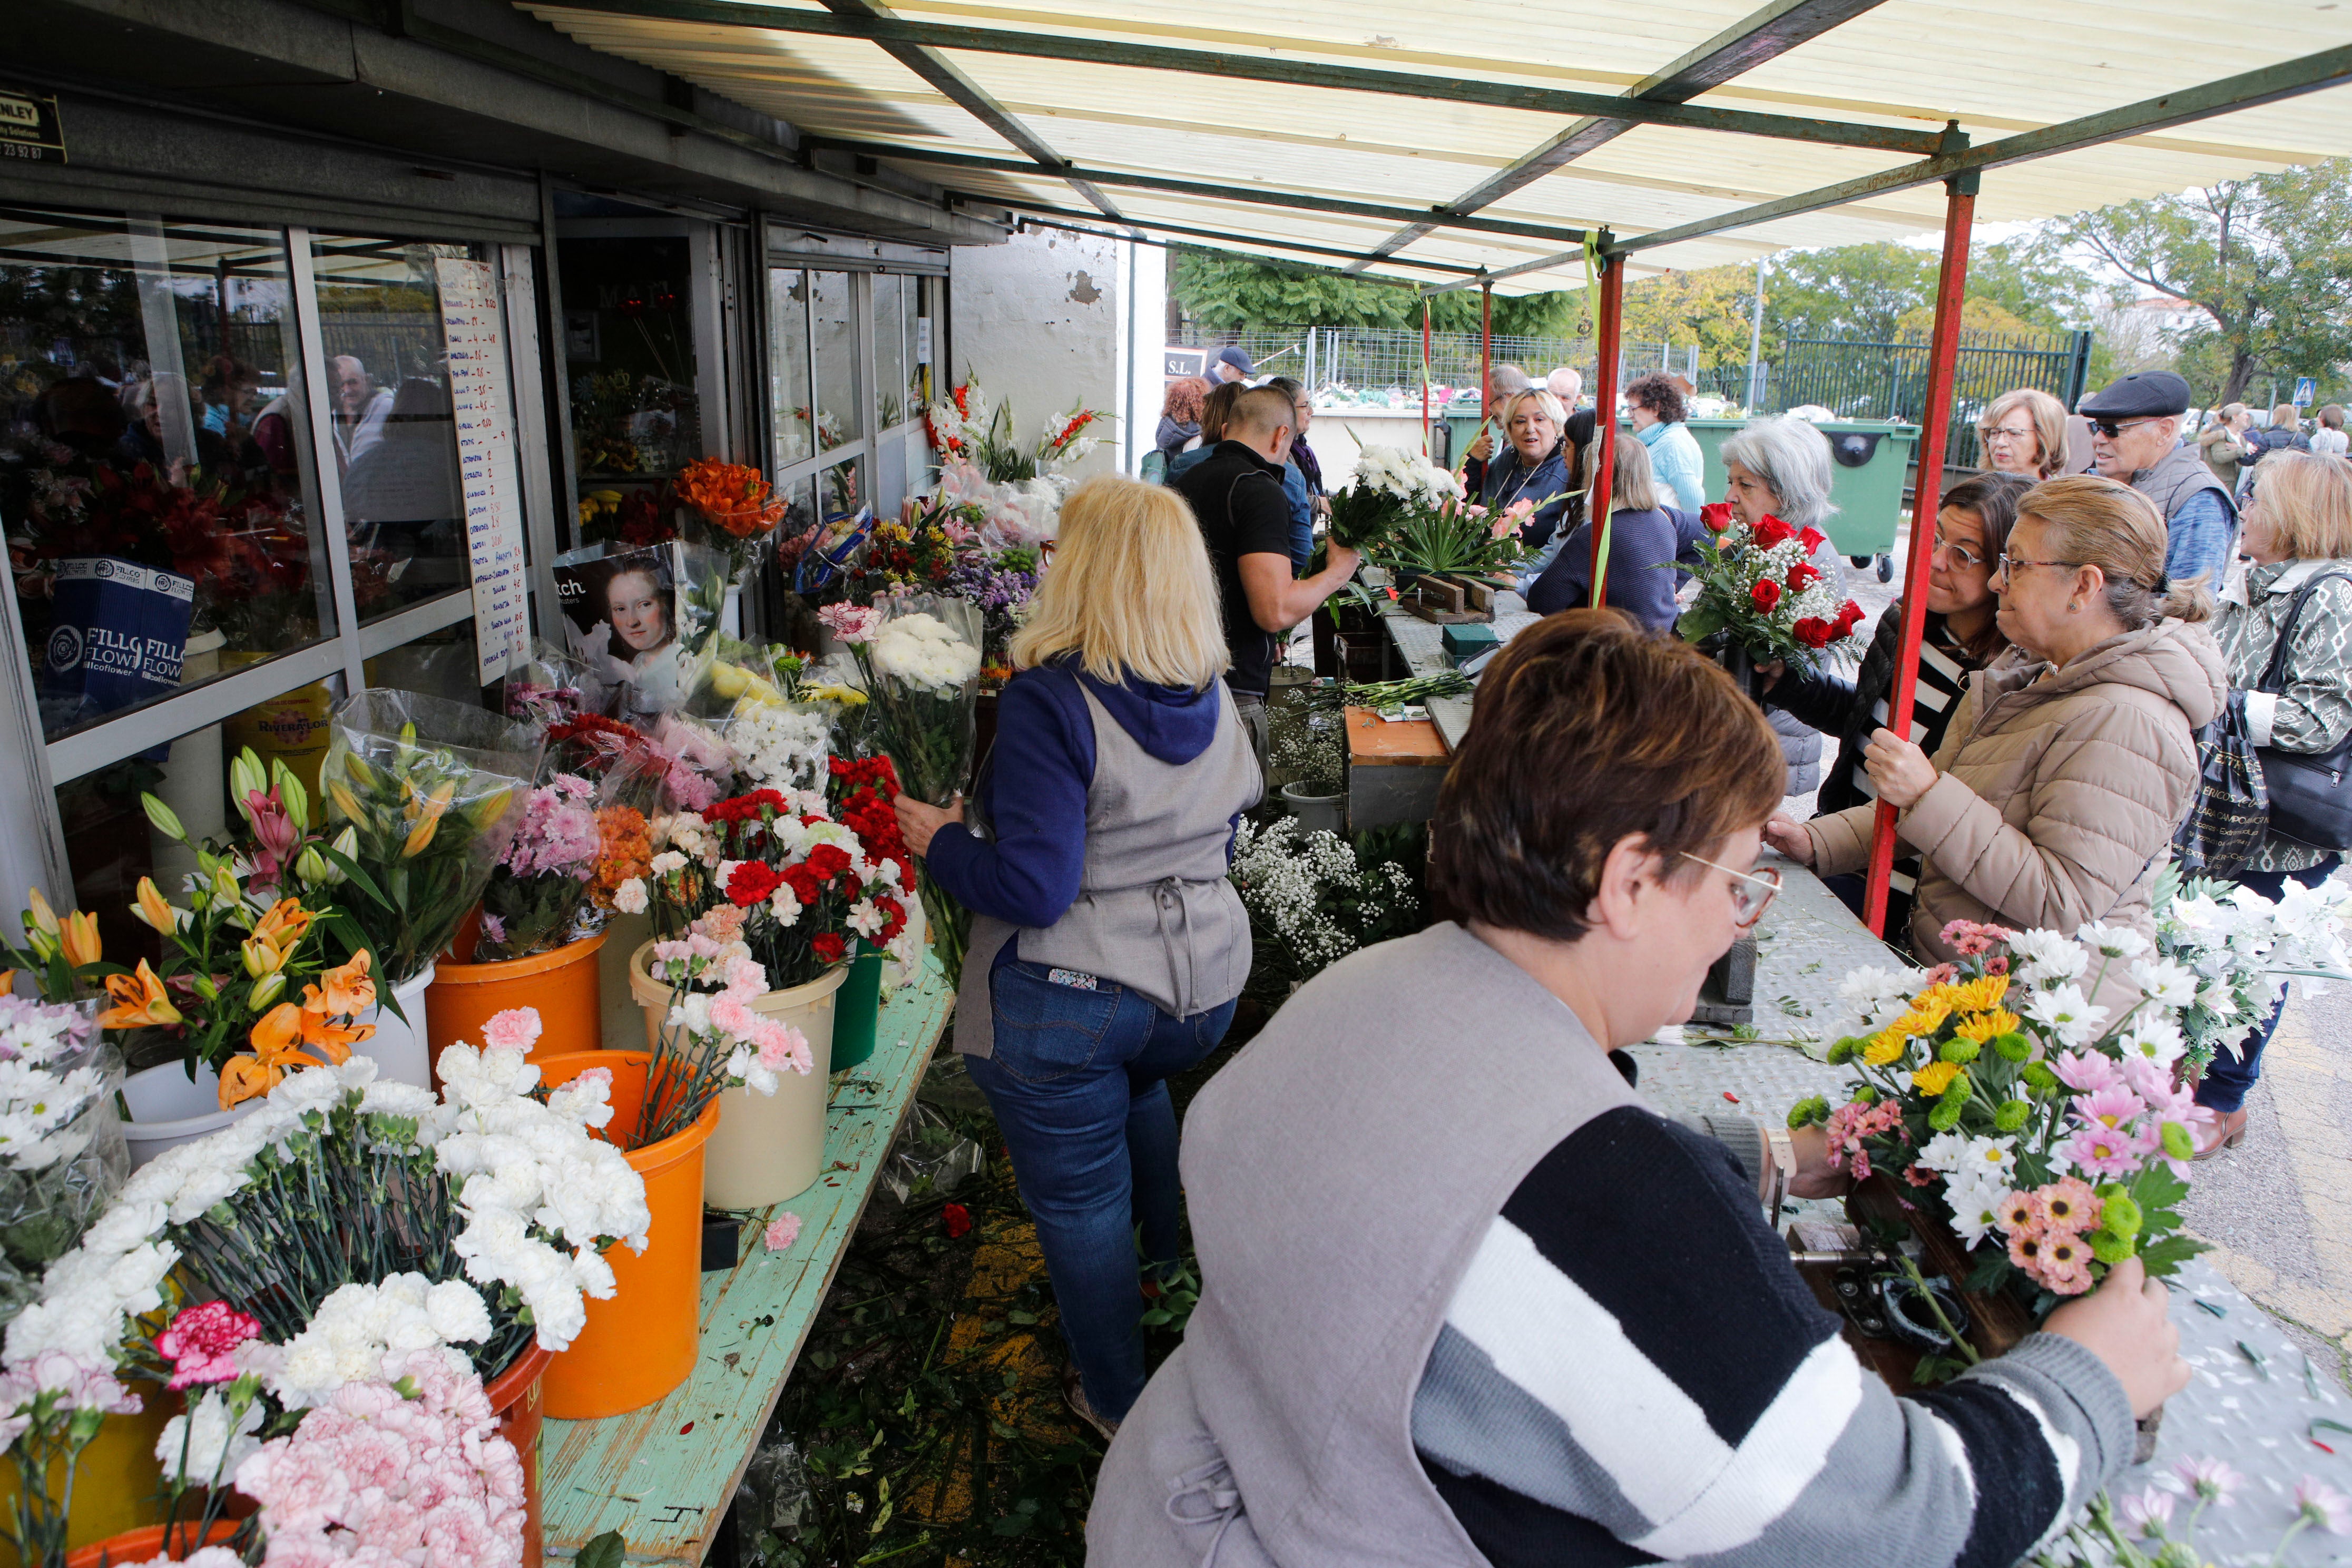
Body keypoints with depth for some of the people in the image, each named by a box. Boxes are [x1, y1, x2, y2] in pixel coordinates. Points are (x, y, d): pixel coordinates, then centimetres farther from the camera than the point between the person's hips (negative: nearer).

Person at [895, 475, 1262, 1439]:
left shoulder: (1051, 699, -21)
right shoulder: (1211, 695, 0)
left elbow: (1033, 887, -24)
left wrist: (940, 842, -8)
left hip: (1065, 1001, -6)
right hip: (1201, 983, 7)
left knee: (1080, 1203, 13)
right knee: (1139, 1086, 37)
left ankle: (1120, 1404, 31)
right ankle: (1168, 1266, 52)